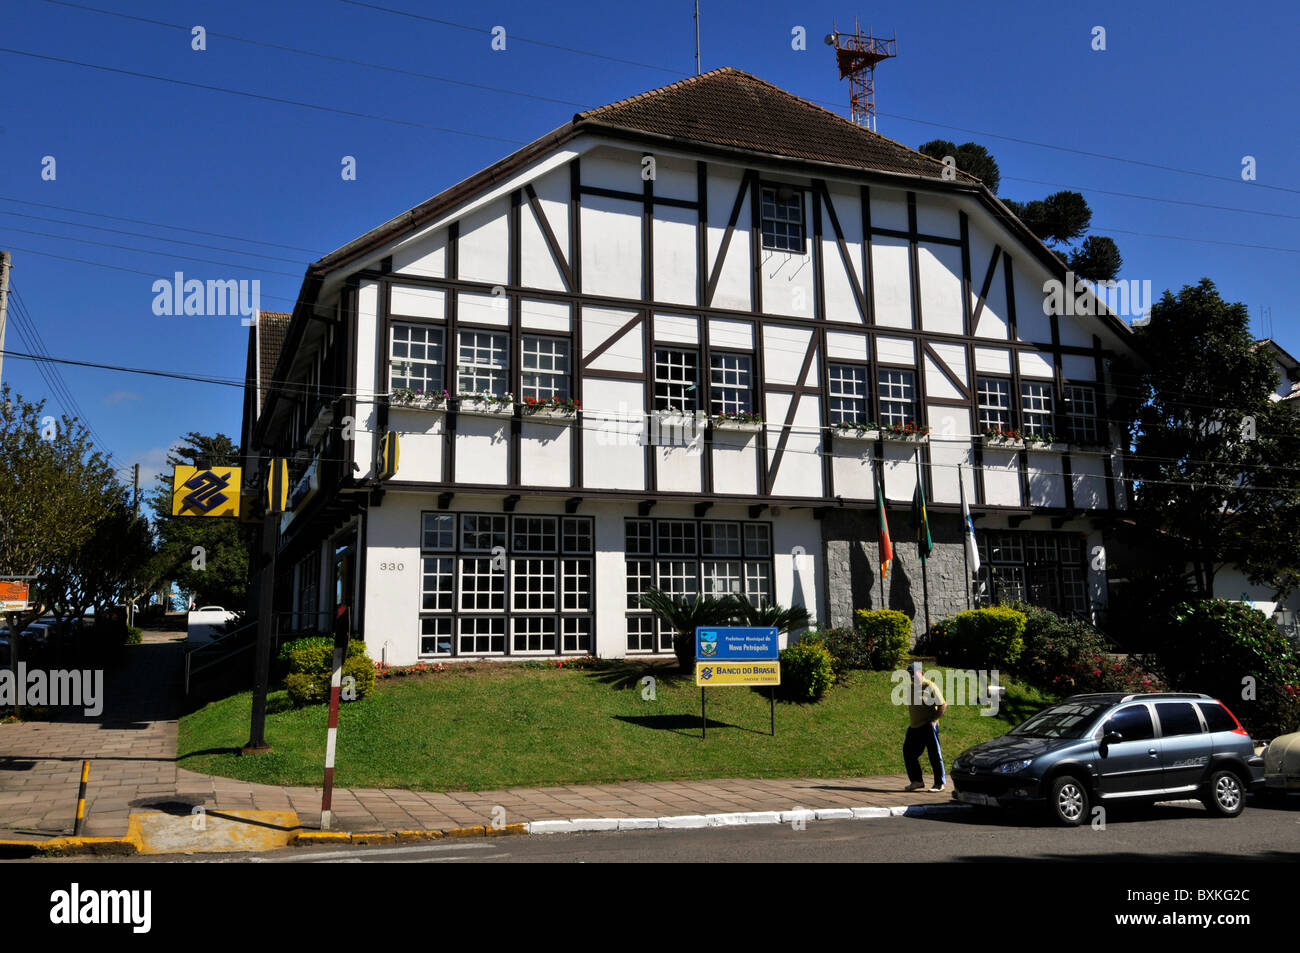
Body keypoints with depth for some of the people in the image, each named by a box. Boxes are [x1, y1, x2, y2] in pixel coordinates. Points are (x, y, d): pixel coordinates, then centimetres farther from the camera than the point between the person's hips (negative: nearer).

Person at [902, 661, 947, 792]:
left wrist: (933, 720, -15)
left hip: (928, 727, -8)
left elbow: (943, 705, -11)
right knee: (908, 753, 6)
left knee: (934, 754, -3)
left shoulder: (930, 687, -9)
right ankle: (916, 781, 17)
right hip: (913, 727, 8)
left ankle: (940, 783, 6)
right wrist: (911, 721, 14)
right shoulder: (911, 688, 12)